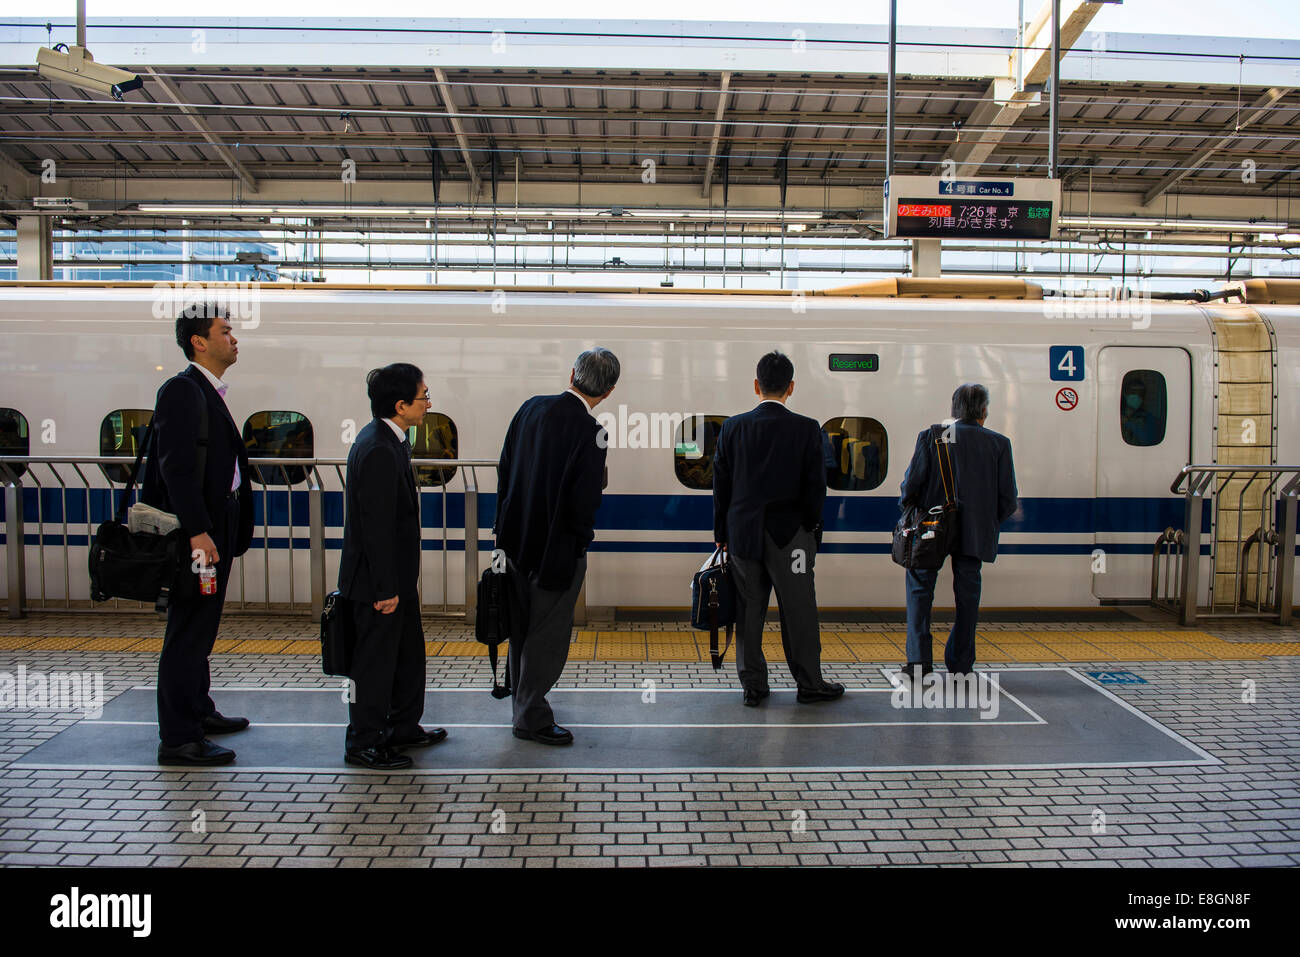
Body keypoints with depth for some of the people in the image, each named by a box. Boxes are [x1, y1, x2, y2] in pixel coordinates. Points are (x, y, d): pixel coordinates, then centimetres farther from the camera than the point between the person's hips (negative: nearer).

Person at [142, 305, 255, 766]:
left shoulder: (209, 391, 16)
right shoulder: (182, 389, -14)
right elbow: (177, 467, -22)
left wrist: (225, 533, 17)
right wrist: (198, 533, -26)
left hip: (214, 528, 10)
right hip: (197, 530, -10)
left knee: (200, 628, 20)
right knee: (188, 632, -4)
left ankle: (198, 711, 34)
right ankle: (178, 740, 4)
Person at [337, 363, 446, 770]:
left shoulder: (388, 440, 8)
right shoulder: (378, 451, -24)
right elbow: (376, 526, -25)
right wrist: (385, 588, -21)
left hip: (397, 575, 10)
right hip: (378, 581, -10)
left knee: (409, 652, 19)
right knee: (375, 660, 4)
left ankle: (403, 728, 34)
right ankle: (363, 743, 19)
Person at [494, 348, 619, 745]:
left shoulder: (531, 407, -2)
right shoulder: (589, 432, -22)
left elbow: (504, 469, 5)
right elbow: (584, 501, -22)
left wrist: (507, 522, 14)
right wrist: (582, 535, -1)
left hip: (518, 538, 7)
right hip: (558, 548, -7)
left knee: (523, 625, 21)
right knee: (548, 633, 7)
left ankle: (523, 701, 39)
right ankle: (532, 717, 18)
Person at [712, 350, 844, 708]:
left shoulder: (733, 427, -1)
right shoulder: (806, 429, -7)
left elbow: (721, 486, 3)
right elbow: (816, 487, -5)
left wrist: (722, 534, 11)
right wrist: (810, 529, 8)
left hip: (743, 534, 2)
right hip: (788, 533, -2)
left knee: (749, 611, 9)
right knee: (798, 611, 8)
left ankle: (753, 685, 16)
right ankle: (809, 684, 18)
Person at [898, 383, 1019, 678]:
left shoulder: (931, 437, -5)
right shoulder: (998, 443, -1)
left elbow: (911, 482, -9)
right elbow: (1007, 499, -2)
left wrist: (910, 510, 9)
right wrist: (990, 522, 15)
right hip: (974, 532, 1)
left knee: (919, 588, 10)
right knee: (967, 593, 11)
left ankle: (919, 660, 2)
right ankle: (960, 664, 17)